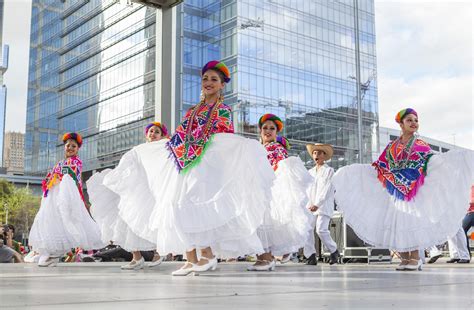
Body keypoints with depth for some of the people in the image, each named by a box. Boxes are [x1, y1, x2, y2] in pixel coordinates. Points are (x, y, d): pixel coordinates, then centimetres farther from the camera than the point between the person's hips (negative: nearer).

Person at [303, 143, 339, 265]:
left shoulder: (329, 170, 3)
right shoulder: (310, 172, 20)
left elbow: (327, 190, -7)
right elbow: (307, 189, 14)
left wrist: (317, 204, -16)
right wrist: (309, 204, -2)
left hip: (324, 206, -5)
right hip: (311, 206, 5)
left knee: (321, 229, -16)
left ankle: (334, 251, 5)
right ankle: (311, 256, -6)